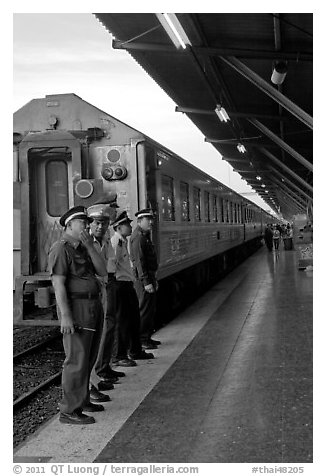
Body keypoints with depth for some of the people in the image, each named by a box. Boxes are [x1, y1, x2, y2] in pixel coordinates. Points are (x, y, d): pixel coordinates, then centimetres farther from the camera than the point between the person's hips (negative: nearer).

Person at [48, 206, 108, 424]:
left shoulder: (83, 248, 17)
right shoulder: (61, 249, -10)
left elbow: (102, 271, 6)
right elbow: (58, 283, -17)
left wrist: (90, 247, -4)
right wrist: (65, 315, -23)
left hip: (93, 306, 9)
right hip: (77, 309, -9)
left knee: (88, 358, 16)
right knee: (77, 360, -8)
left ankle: (82, 400, 28)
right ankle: (69, 410, -1)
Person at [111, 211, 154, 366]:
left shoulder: (124, 241, 16)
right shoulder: (115, 241, -14)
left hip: (128, 284, 10)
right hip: (120, 284, -10)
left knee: (134, 319, 18)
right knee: (122, 321, -3)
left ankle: (136, 351, 31)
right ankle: (119, 356, 6)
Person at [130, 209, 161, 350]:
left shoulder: (145, 236, 18)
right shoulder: (138, 237, -15)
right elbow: (139, 261, -21)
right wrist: (146, 282, -24)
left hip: (148, 276, 10)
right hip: (142, 279, -10)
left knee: (151, 309, 14)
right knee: (145, 309, -6)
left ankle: (147, 337, 22)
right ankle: (141, 340, 0)